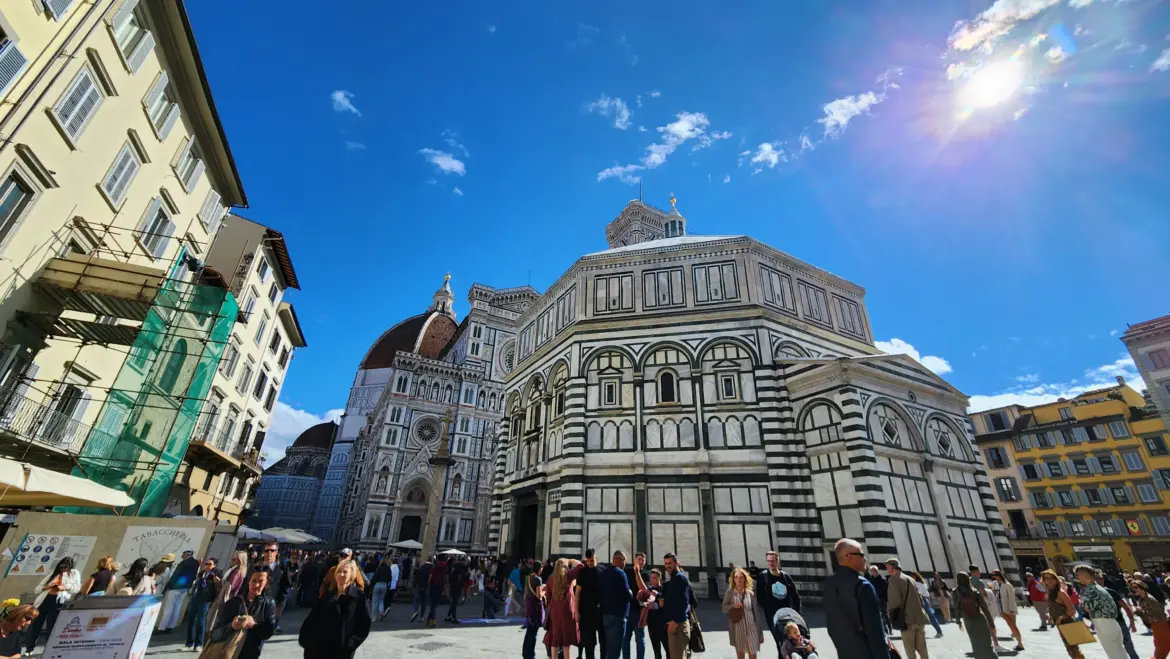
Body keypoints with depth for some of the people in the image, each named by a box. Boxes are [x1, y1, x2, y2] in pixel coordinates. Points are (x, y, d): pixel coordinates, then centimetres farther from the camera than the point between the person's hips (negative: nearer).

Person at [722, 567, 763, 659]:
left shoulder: (750, 593, -2)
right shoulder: (729, 592, -6)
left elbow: (755, 612, 5)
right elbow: (724, 609, 0)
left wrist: (759, 631, 7)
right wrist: (733, 606, -20)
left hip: (750, 628, 1)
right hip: (737, 629, -1)